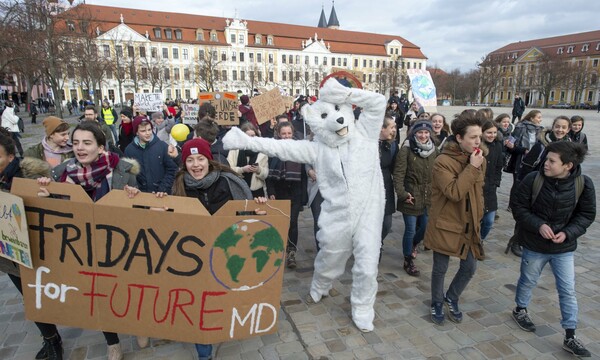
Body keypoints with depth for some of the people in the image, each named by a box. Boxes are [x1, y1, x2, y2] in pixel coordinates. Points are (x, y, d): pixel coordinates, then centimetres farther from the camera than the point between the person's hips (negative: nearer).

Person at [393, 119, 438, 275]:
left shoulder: (434, 150, 6)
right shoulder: (406, 150, -11)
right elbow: (398, 174, -14)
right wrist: (402, 194, -20)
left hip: (428, 197, 5)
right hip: (411, 196, -5)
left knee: (425, 227, 14)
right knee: (410, 230, 1)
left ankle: (413, 245, 46)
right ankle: (408, 261, 20)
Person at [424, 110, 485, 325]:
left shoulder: (478, 159, 4)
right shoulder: (443, 161, -19)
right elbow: (454, 192, -28)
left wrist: (478, 216, 17)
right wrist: (472, 168, -25)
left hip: (469, 225, 6)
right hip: (445, 225, -6)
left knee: (470, 267, 11)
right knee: (440, 268, 10)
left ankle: (451, 299, 37)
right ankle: (437, 303, 34)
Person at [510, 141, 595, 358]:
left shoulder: (583, 184, -13)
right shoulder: (533, 179, -18)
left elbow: (586, 215, -3)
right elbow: (518, 207, -10)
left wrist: (568, 233, -18)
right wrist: (538, 225, -23)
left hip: (564, 247, 1)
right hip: (534, 244, -1)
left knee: (568, 291, 8)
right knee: (528, 282, 18)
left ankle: (570, 337, 22)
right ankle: (520, 310, 45)